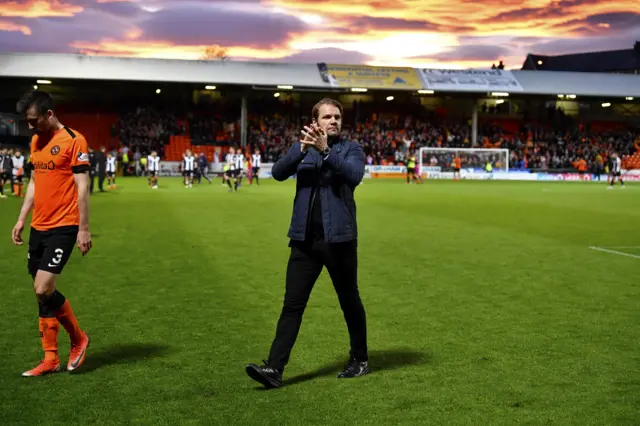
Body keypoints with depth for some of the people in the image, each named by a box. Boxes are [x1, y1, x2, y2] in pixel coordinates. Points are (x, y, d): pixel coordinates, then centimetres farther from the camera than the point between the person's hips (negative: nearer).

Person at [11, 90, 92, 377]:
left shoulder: (73, 140, -10)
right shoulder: (36, 141, 14)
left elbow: (82, 187, -12)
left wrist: (84, 229, -14)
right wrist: (21, 219, 17)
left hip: (63, 227, -8)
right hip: (38, 227, 8)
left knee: (43, 289, -14)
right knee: (42, 292, 8)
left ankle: (78, 338, 10)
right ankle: (50, 359, 17)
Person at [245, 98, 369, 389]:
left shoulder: (351, 150, 4)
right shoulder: (302, 149, 11)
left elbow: (355, 175, -17)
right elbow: (278, 173, -5)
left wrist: (325, 150, -27)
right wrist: (301, 149, -20)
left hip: (339, 238, -2)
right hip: (305, 240, 2)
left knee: (350, 302, 11)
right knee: (292, 305, -1)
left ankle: (360, 360, 28)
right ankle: (275, 369, -3)